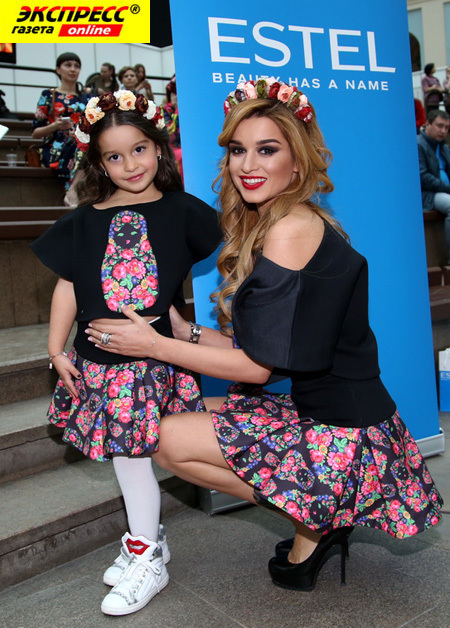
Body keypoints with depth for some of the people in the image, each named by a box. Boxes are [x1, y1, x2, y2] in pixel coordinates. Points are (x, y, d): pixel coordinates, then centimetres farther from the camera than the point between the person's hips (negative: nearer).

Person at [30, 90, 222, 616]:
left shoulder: (180, 211, 0)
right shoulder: (86, 220, 7)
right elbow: (68, 286, 9)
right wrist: (56, 348, 6)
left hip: (152, 352, -3)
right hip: (97, 358, 3)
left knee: (131, 452, 1)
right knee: (125, 452, 11)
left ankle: (146, 557, 19)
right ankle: (147, 538, 32)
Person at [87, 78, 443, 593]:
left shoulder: (290, 229, -18)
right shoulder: (263, 225, 10)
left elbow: (257, 366, -16)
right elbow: (265, 348, 8)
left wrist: (156, 346, -9)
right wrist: (184, 330, 5)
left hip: (344, 437, -10)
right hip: (326, 415, 10)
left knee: (171, 439, -6)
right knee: (205, 412, 22)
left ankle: (313, 520, 4)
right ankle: (322, 513, 16)